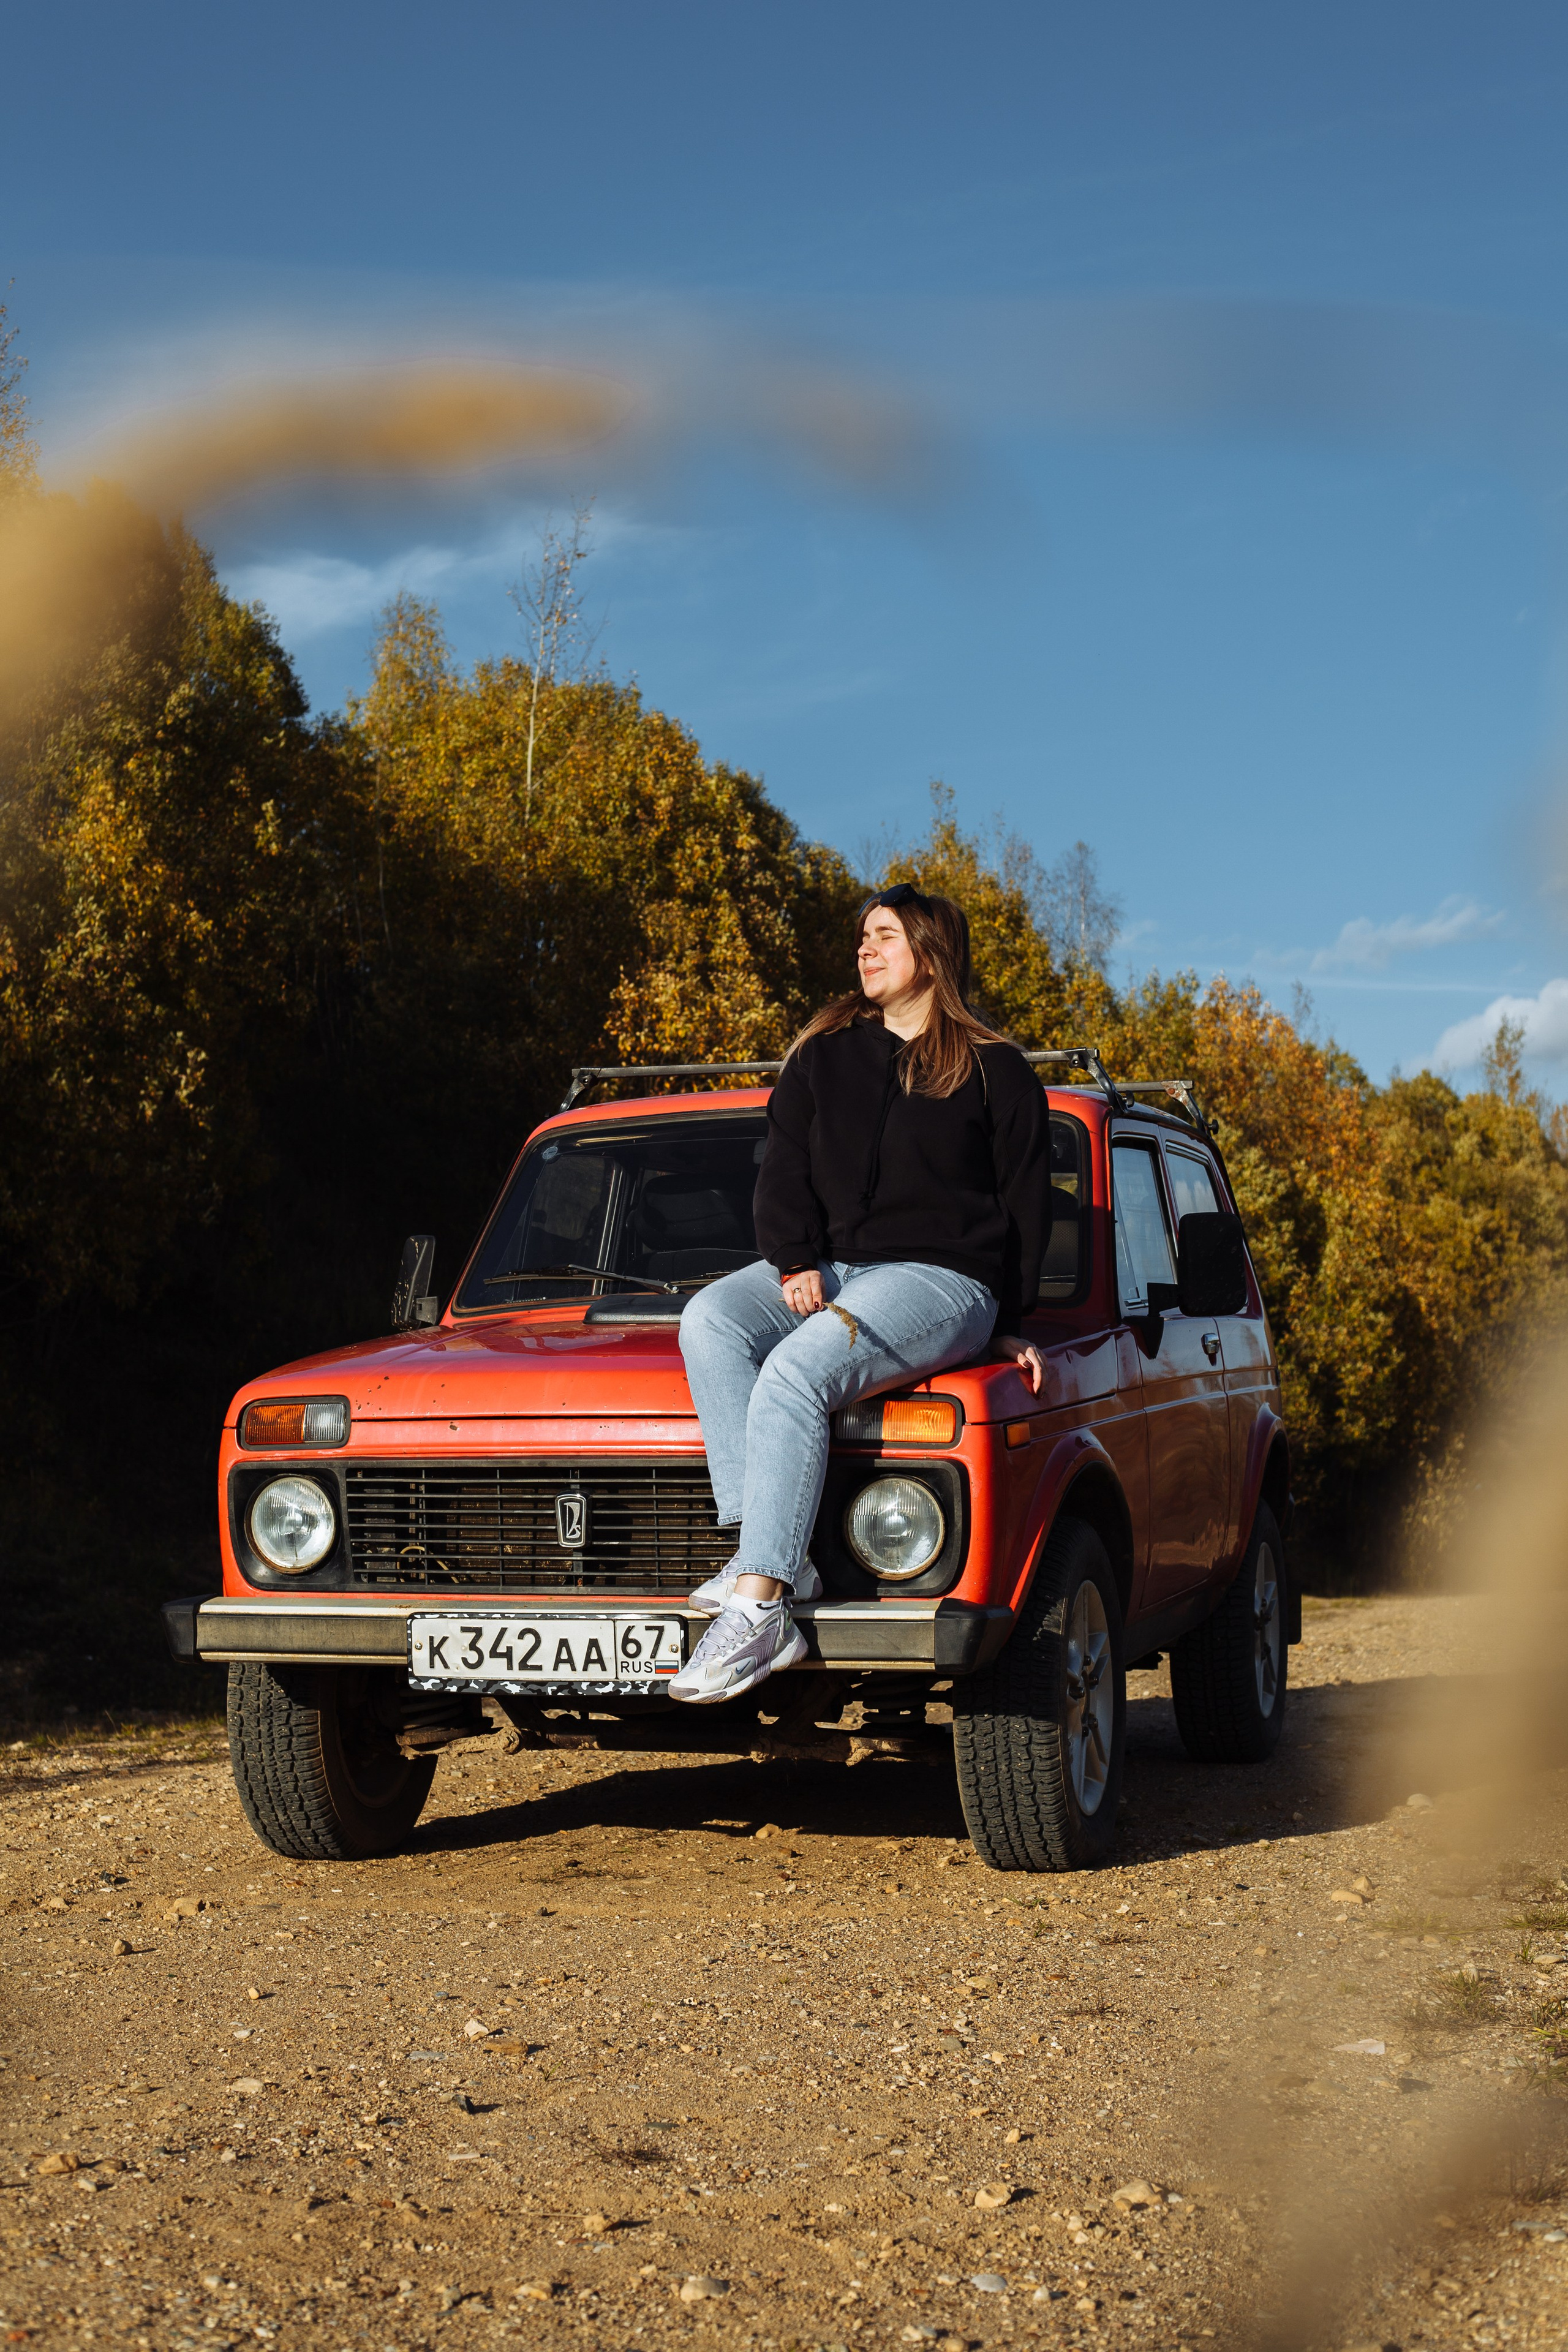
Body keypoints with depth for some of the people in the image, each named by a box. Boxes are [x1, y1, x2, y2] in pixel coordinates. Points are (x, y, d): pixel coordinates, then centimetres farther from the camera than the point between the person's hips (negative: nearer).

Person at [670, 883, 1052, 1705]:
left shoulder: (995, 1072, 7)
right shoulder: (824, 1055, 17)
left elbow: (1026, 1205, 8)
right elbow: (784, 1171, 10)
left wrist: (1008, 1323, 4)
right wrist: (795, 1264, -6)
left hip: (941, 1276, -5)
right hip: (828, 1266, 5)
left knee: (795, 1373, -33)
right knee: (708, 1321, -26)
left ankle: (760, 1605, -38)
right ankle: (775, 1555, -34)